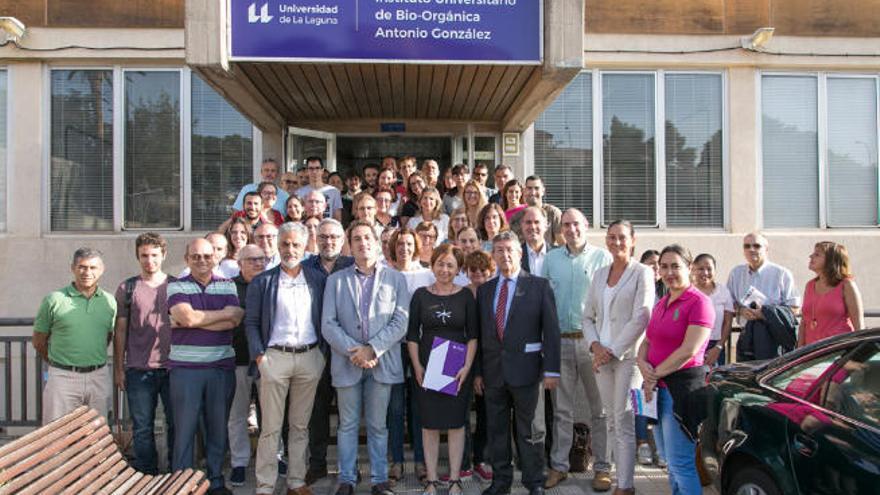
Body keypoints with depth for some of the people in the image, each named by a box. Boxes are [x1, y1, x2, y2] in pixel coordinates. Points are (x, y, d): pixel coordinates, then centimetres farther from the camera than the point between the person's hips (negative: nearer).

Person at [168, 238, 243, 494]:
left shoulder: (228, 286, 8)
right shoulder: (176, 287, 3)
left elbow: (232, 322, -6)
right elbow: (187, 316, -15)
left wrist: (194, 319, -11)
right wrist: (225, 312, -7)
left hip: (222, 366, 2)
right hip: (185, 367, -2)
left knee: (219, 427, 10)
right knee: (184, 428, 4)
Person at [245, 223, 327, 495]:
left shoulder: (317, 281, 9)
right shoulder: (262, 282, 2)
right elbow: (251, 322, 1)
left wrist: (322, 352, 3)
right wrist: (259, 356, -8)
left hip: (309, 357, 3)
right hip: (275, 357, -2)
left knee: (300, 426, 11)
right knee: (271, 428, 1)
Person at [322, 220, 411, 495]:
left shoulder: (395, 279, 4)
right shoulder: (336, 280, 6)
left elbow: (400, 321, -4)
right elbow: (328, 324, -1)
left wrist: (372, 348, -14)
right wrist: (353, 352, -13)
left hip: (383, 362, 0)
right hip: (347, 362, 1)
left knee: (378, 426, 8)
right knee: (347, 425, 10)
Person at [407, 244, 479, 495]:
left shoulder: (465, 296, 1)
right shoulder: (421, 295, 2)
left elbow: (473, 335, 2)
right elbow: (412, 335, 2)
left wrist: (467, 367, -8)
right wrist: (417, 367, -6)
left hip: (458, 369, 0)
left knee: (456, 423, 6)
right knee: (429, 424, 6)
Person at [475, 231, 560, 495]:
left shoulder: (539, 286, -2)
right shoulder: (484, 290, 10)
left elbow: (551, 330, -5)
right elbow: (480, 333, 10)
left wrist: (551, 370, -9)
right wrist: (477, 371, 7)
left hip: (525, 369, -3)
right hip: (493, 371, 4)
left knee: (529, 430, 6)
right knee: (497, 429, 12)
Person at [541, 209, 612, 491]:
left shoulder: (602, 257, 1)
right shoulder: (551, 258, 10)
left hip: (592, 341, -2)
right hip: (559, 341, 3)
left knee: (598, 409, 4)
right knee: (561, 409, 10)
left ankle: (602, 467, 16)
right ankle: (559, 466, 20)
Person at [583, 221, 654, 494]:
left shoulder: (642, 273, -3)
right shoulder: (599, 274, 13)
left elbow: (640, 319, -11)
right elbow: (588, 316, 13)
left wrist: (613, 351, -12)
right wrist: (595, 346, -4)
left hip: (628, 356, -5)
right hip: (602, 356, 5)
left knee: (623, 421, -3)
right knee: (613, 419, 9)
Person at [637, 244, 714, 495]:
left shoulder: (699, 302, -11)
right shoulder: (661, 303, 15)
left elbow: (688, 351, -18)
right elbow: (648, 341, 15)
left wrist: (655, 375, -12)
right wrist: (642, 363, -6)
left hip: (683, 385, -8)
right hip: (659, 387, 8)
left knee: (680, 462, -4)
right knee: (671, 458, 16)